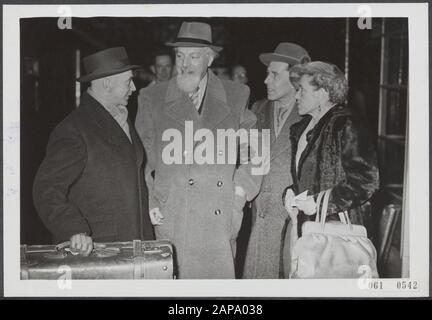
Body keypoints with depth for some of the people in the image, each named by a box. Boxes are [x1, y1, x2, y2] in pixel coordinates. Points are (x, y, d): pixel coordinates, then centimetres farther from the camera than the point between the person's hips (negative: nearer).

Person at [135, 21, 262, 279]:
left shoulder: (236, 96, 10)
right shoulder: (152, 98, 7)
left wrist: (241, 190, 4)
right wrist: (149, 204, -1)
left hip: (221, 225, 1)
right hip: (171, 225, -1)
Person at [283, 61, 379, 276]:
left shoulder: (346, 127, -9)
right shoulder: (302, 129, 17)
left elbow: (366, 181, -15)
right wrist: (291, 193, 5)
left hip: (336, 229, -7)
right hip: (303, 229, 8)